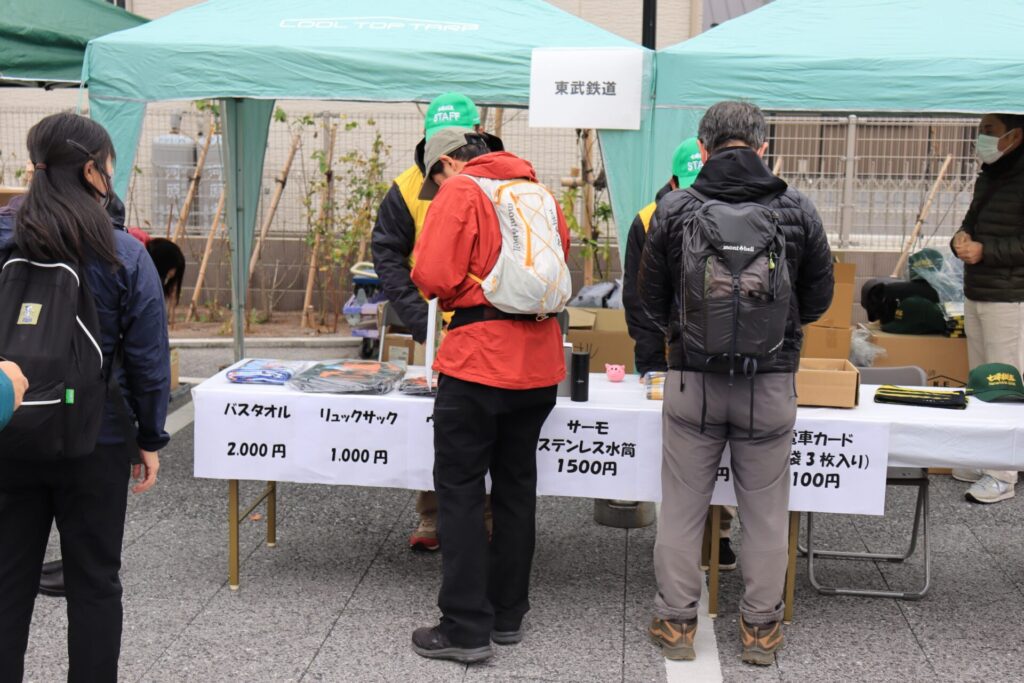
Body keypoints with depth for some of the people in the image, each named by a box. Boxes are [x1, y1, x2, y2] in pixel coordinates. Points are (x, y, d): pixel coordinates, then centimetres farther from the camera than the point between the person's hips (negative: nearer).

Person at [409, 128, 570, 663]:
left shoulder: (460, 191, -6)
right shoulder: (541, 193, 14)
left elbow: (433, 277, -15)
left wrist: (461, 294, 5)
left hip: (478, 362, -7)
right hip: (539, 364, 7)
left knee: (460, 491, 1)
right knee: (516, 487, 15)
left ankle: (466, 627, 3)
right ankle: (508, 614, 24)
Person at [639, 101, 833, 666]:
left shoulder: (674, 209, -5)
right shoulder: (797, 210, -4)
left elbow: (652, 300, 3)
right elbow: (818, 300, 6)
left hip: (692, 380, 0)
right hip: (771, 384, 1)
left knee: (682, 507, 11)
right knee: (765, 511, 12)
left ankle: (676, 622, 21)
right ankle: (761, 628, 23)